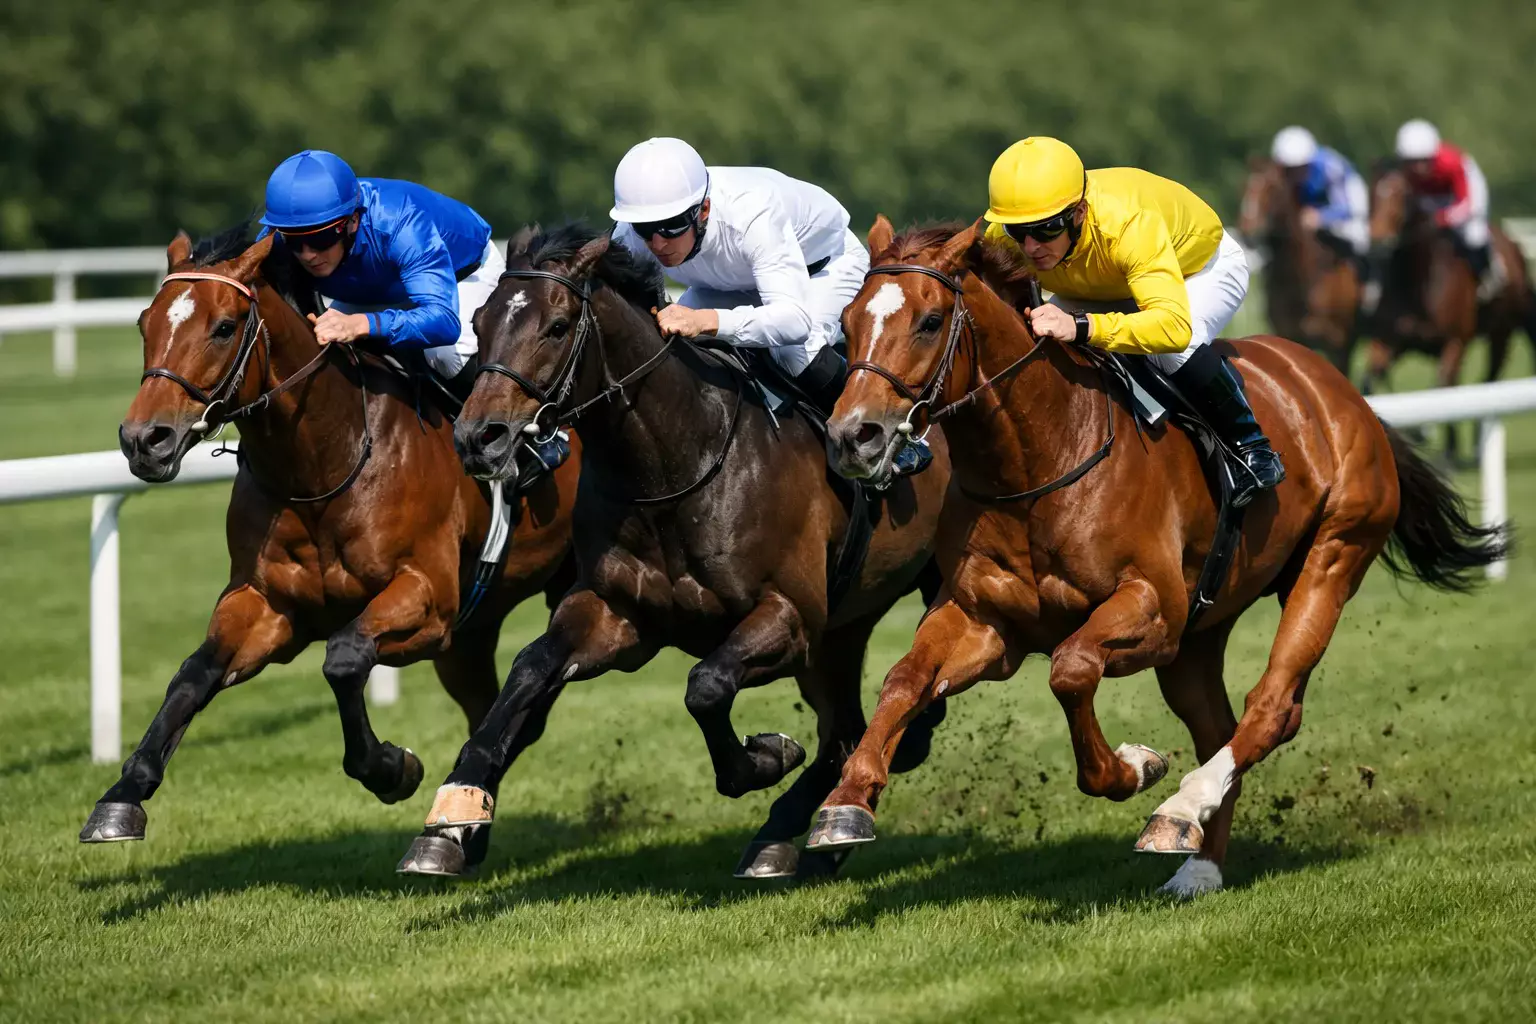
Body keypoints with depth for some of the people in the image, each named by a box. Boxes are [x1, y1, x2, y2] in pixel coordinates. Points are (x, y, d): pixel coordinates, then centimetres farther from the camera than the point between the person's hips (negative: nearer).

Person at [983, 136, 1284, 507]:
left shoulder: (1129, 224, -47)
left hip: (1203, 266, -5)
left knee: (1174, 347, -36)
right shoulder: (1001, 240, -31)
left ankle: (1252, 448, -15)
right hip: (1106, 289, 5)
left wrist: (1080, 326, -71)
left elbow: (1175, 325, -59)